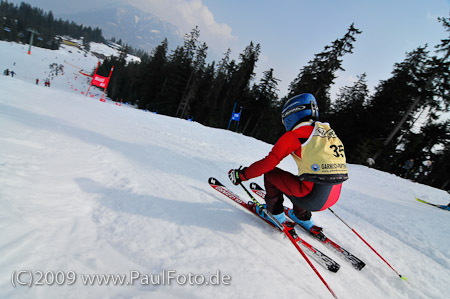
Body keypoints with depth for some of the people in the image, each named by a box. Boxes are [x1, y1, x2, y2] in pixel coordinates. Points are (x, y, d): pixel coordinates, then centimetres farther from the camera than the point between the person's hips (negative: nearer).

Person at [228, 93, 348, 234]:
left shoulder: (294, 135, -6)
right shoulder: (328, 132, 15)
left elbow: (268, 162, -9)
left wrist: (241, 174, 3)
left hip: (312, 198, -8)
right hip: (334, 198, 8)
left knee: (270, 172, 8)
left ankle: (276, 214, 19)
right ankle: (302, 217, 35)